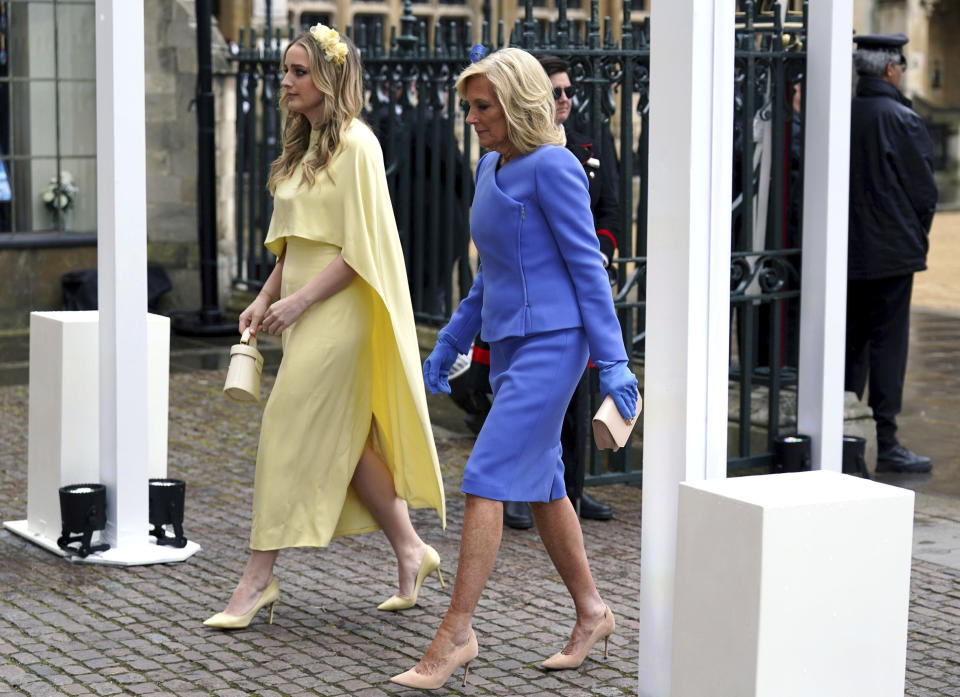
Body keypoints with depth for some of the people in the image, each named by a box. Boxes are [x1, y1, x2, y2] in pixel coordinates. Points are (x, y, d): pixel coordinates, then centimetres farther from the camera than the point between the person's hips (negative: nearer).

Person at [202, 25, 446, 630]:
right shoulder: (304, 144, 14)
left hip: (337, 311, -9)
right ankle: (411, 551, 23)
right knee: (342, 441, 12)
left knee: (291, 436, -8)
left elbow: (361, 249, -16)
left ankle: (259, 578, -3)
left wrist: (300, 301, -18)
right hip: (304, 311, 9)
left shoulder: (355, 144, -12)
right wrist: (266, 297, 10)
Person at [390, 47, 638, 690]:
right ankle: (592, 613, 27)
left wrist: (612, 360, -18)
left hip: (552, 345, -9)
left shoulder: (553, 167, -13)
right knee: (538, 484, 14)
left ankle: (456, 634, -11)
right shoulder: (492, 167, 13)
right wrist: (450, 345, 22)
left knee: (486, 480, -13)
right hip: (511, 347, 9)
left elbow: (586, 264, -15)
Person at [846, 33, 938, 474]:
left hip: (845, 251, 5)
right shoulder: (903, 121, -12)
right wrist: (917, 234, 9)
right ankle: (885, 444, 0)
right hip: (892, 251, -5)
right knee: (887, 343, -2)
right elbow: (924, 190, -8)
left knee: (851, 342, 13)